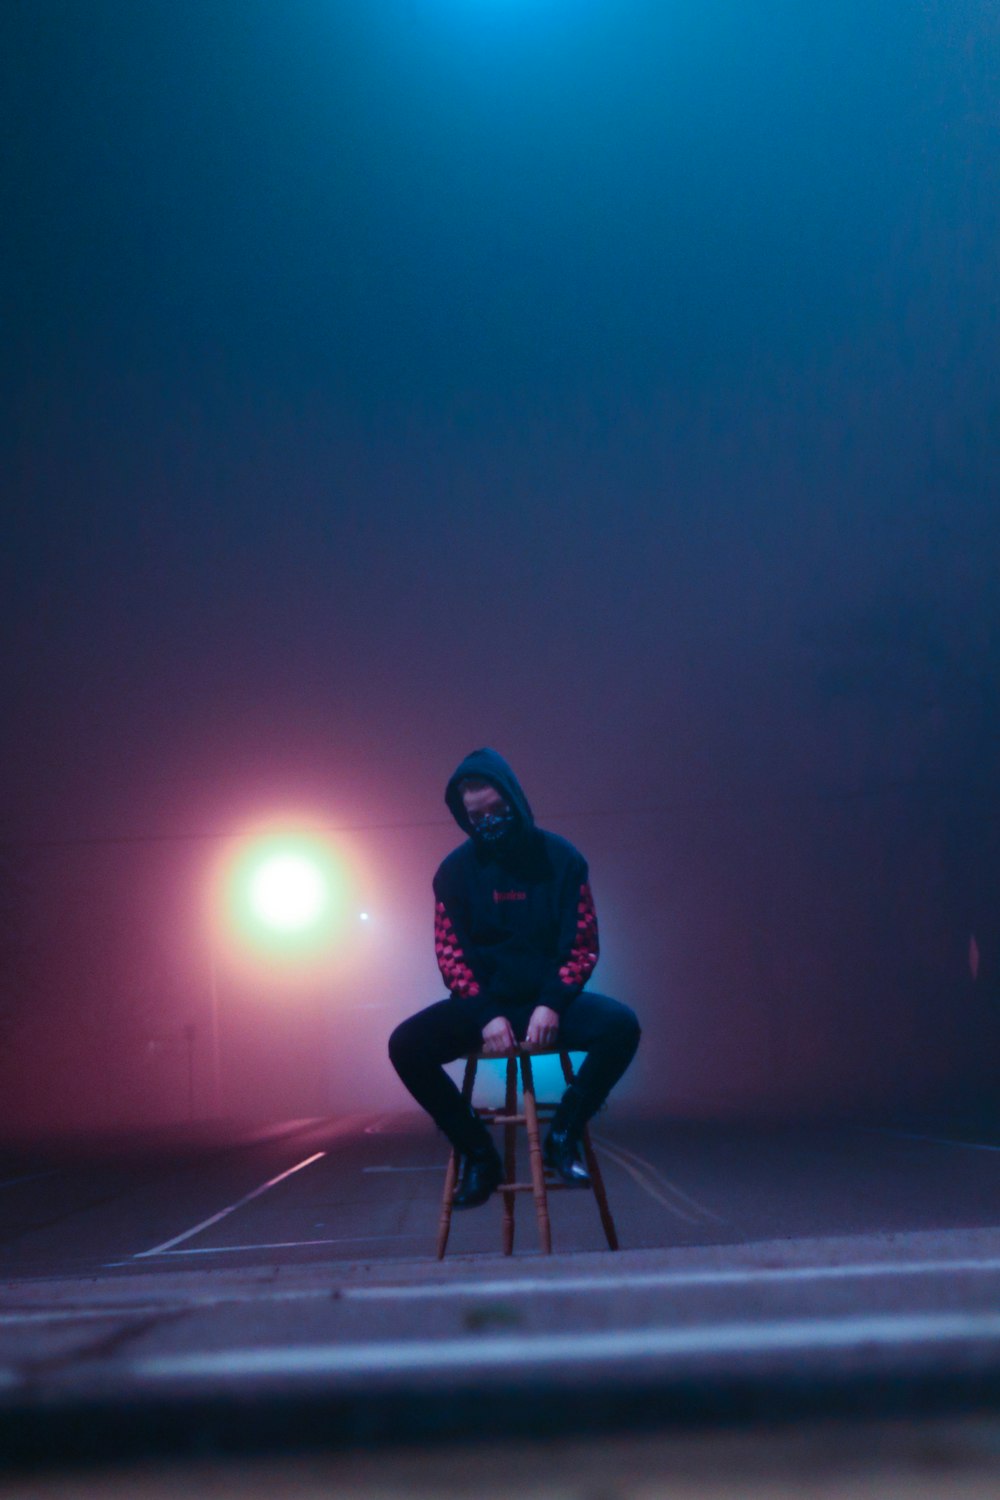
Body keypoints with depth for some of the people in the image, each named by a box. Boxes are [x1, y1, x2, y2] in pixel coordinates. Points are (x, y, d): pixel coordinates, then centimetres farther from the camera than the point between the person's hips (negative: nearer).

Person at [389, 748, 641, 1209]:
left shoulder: (560, 858, -1)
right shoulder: (456, 870, 0)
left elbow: (583, 944, -2)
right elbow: (450, 952, -2)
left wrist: (552, 1004, -18)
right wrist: (486, 1016, -17)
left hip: (549, 1000, -1)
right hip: (483, 1002, 1)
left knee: (620, 1025, -30)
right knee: (406, 1044, -26)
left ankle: (564, 1135, -11)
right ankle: (477, 1151, -10)